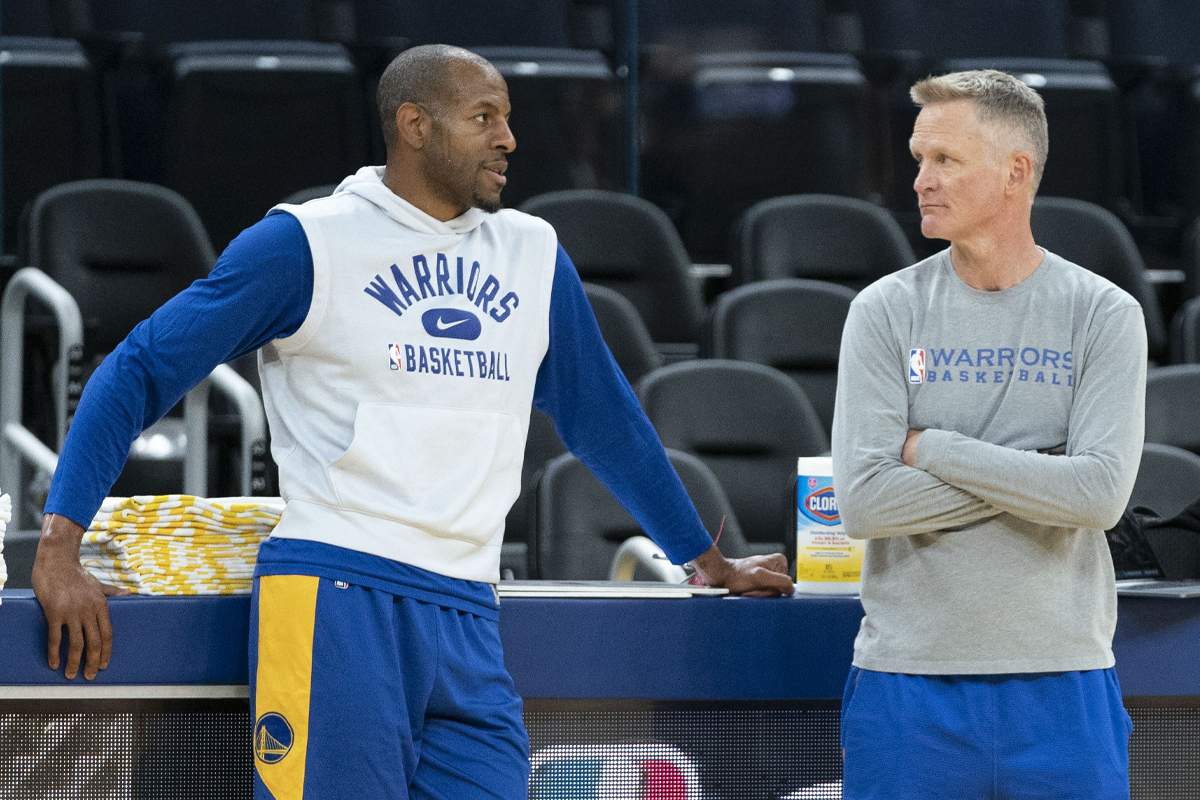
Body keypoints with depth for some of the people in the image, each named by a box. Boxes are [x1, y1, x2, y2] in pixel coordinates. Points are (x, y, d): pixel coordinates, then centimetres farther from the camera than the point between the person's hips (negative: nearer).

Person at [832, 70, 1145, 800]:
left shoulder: (1104, 314, 0)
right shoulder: (885, 313, 2)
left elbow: (1102, 494, -13)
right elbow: (862, 501, -8)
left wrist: (934, 450, -9)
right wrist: (1037, 473, -10)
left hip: (1063, 684, 0)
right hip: (908, 683, 1)